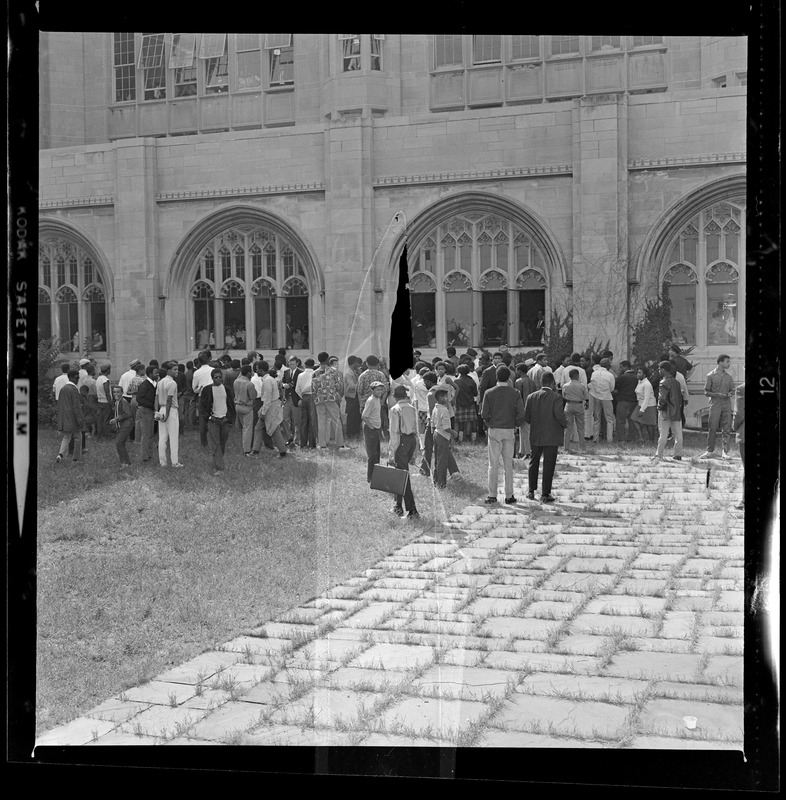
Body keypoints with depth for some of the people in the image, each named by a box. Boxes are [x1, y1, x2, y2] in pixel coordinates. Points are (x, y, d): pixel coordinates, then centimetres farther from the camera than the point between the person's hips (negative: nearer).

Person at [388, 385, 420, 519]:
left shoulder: (395, 410, -10)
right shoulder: (412, 408, 10)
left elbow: (394, 432, -14)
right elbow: (416, 429, 14)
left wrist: (391, 453, -11)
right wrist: (414, 450, 22)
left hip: (402, 441, -7)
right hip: (412, 439, 7)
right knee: (400, 472, 19)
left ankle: (412, 510, -7)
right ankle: (398, 505, 26)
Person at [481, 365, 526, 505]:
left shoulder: (489, 393, -5)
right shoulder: (515, 393, -3)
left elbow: (484, 413, -7)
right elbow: (521, 413, -8)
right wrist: (516, 425, 8)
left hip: (494, 430, -1)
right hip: (509, 431, 1)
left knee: (493, 464, 4)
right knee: (508, 464, 8)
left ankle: (492, 495, 4)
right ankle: (509, 496, 9)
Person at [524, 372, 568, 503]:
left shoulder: (531, 397, -1)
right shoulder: (556, 398, -13)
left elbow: (526, 417, -1)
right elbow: (559, 416, -19)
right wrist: (565, 425, 0)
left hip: (535, 436, 4)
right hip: (551, 437, -4)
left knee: (534, 463, 17)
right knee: (549, 465, 3)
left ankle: (531, 492, 23)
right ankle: (545, 494, 5)